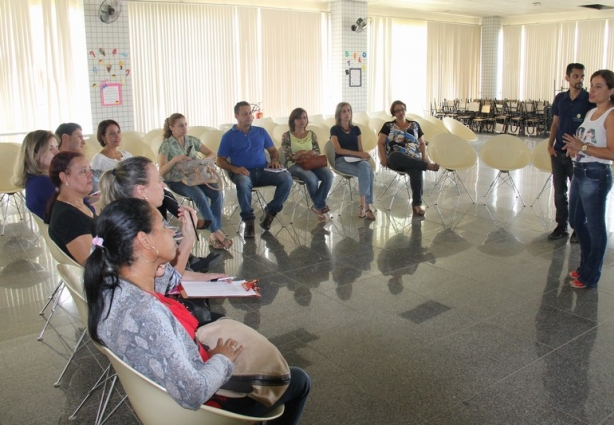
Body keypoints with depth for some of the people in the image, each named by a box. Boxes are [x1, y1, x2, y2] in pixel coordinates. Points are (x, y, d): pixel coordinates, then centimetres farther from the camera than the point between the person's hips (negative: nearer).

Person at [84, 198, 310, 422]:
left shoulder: (109, 281, -15)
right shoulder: (144, 314, -41)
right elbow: (193, 394, -36)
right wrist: (222, 358, -18)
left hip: (165, 386, 8)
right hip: (203, 403, -8)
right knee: (298, 380, 12)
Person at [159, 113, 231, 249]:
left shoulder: (192, 140, 9)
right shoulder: (166, 145, -4)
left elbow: (211, 154, 13)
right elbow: (161, 171, -11)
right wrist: (175, 160, -26)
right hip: (176, 181, -5)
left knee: (217, 193, -24)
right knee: (200, 196, -35)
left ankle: (215, 233, -23)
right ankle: (216, 232, -28)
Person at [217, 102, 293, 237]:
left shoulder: (261, 132, 17)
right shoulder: (228, 136, 7)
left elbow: (273, 150, 20)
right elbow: (220, 160, 3)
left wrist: (274, 160, -4)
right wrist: (235, 169, -17)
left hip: (263, 171, 3)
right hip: (242, 173, -3)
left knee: (287, 179, -24)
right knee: (243, 183, -40)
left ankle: (270, 211, -10)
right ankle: (248, 219, -24)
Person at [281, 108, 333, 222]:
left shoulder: (311, 134, 13)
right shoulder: (287, 136, 1)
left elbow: (317, 152, 8)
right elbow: (288, 156, -7)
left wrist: (303, 153, -16)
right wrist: (307, 153, -22)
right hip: (295, 165, -4)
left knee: (328, 175, -27)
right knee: (312, 178, -35)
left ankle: (318, 206, -14)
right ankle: (320, 205, -8)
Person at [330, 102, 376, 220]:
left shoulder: (355, 129, 18)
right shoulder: (335, 129, 4)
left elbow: (360, 149, 13)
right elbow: (338, 150, -8)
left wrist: (364, 155, -12)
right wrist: (358, 154, -16)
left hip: (357, 160, 4)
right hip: (342, 161, -4)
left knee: (365, 166, -35)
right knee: (367, 172, -32)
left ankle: (363, 205, -36)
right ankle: (366, 207, -34)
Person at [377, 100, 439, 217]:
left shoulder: (415, 125, 18)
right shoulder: (388, 126, 11)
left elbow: (422, 143, 20)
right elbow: (380, 143, 6)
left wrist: (424, 157, 2)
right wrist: (383, 158, -9)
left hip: (413, 160, 2)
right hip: (395, 160, -2)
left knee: (417, 170, -35)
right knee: (396, 155, -41)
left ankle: (417, 204, -30)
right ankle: (428, 166, -37)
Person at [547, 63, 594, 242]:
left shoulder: (590, 100, -9)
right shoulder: (560, 98, 5)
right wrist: (550, 145, 1)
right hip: (558, 153, 4)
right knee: (559, 192, 11)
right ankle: (561, 227, 24)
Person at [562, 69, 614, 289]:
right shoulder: (590, 113, 12)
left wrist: (583, 147, -25)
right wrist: (574, 148, 2)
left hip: (596, 176, -9)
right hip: (579, 172, 9)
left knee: (595, 226, 3)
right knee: (576, 221, 19)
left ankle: (590, 276, 17)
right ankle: (585, 265, 37)